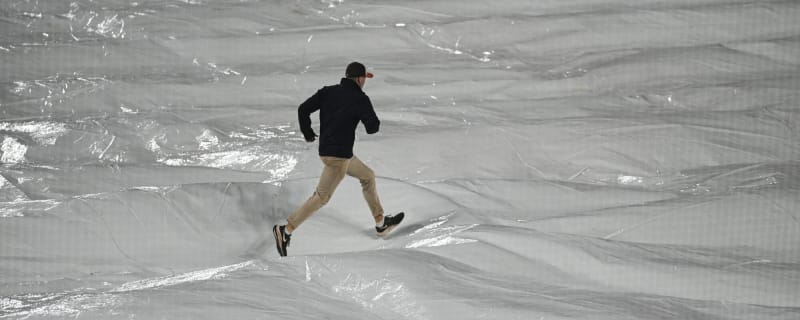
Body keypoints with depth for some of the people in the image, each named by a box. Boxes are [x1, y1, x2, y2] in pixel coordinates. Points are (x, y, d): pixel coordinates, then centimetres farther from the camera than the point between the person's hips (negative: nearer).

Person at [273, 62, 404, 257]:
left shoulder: (328, 92, 5)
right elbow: (372, 128, -11)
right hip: (338, 155, -8)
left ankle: (381, 223, 27)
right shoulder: (360, 99, -11)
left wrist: (307, 133, 12)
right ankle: (285, 231, -1)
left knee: (367, 176, 20)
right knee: (321, 197, -1)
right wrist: (371, 118, 11)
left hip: (326, 148, 8)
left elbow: (303, 109, -2)